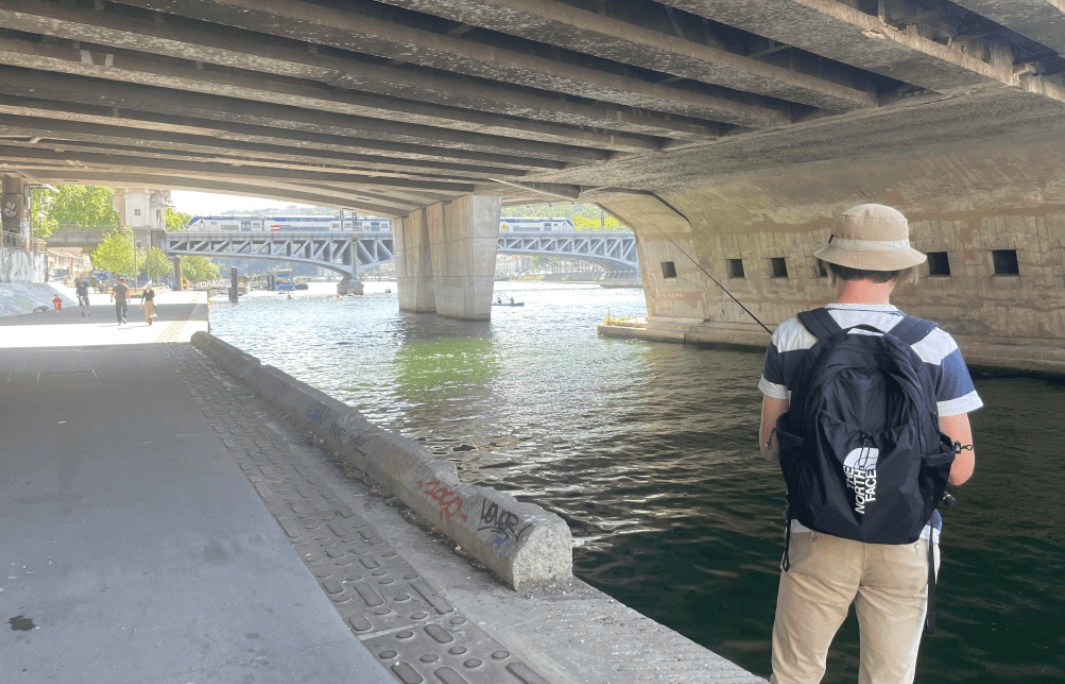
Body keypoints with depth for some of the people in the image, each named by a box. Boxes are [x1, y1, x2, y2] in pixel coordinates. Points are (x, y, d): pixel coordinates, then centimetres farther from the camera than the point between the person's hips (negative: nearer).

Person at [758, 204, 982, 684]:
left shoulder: (790, 339, -7)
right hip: (905, 542, 1)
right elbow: (959, 469, -3)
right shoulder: (936, 347, -8)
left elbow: (770, 447, 1)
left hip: (818, 537, 0)